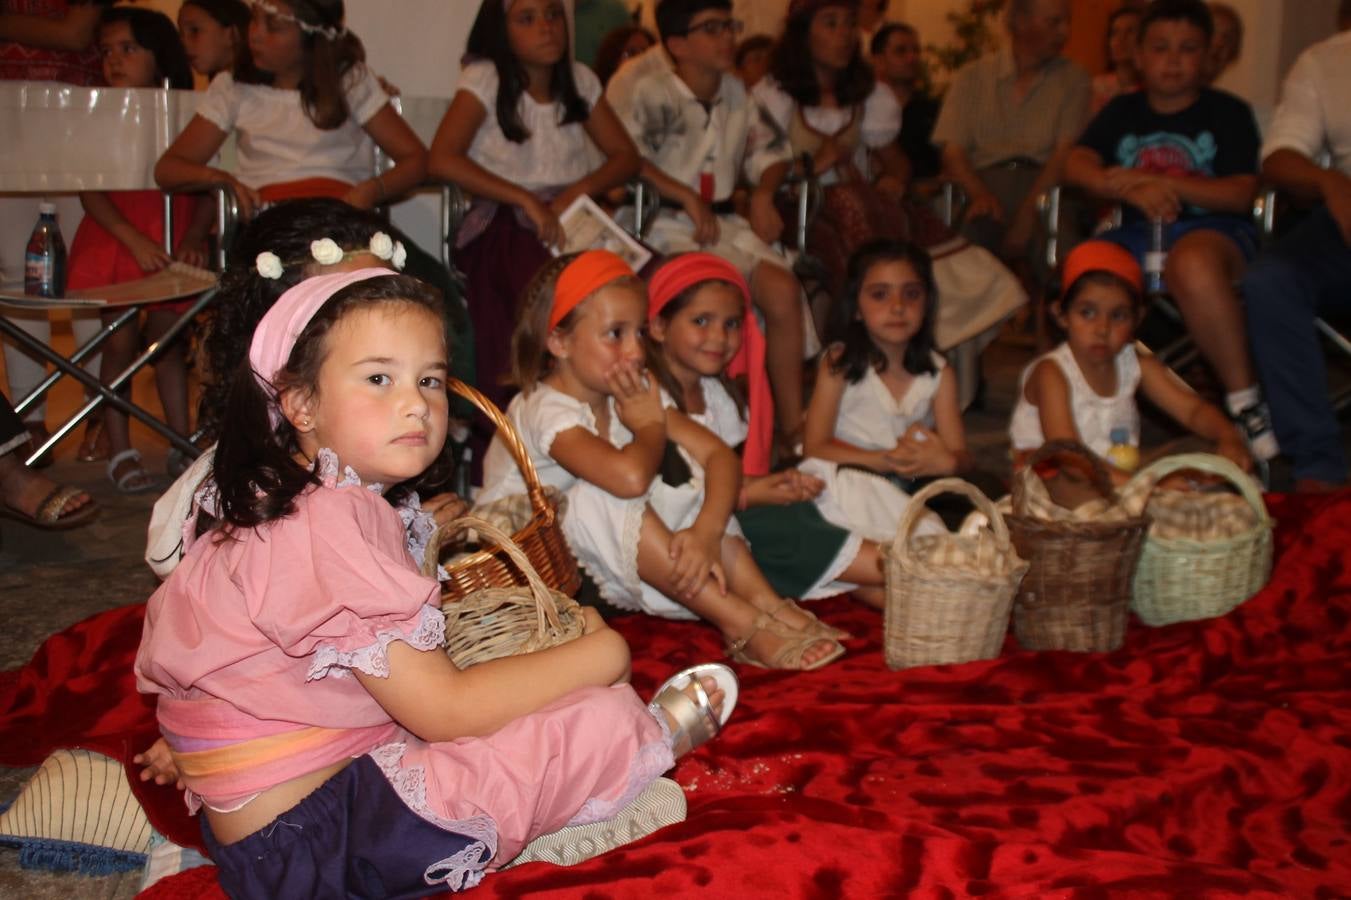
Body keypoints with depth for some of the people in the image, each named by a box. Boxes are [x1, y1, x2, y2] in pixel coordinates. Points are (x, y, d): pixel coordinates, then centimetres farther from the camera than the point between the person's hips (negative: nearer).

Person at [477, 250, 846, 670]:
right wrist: (651, 426, -21)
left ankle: (767, 602, -19)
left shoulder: (633, 396, -4)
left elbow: (721, 455, -12)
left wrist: (707, 531, -31)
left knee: (688, 476, -11)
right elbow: (630, 476, -45)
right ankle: (744, 627, -32)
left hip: (612, 564, 7)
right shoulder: (544, 409, -26)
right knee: (604, 498, -34)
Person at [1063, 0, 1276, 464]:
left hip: (1213, 229, -4)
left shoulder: (1227, 112, 9)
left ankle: (1245, 402, -28)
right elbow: (1076, 164, 3)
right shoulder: (1123, 111, 19)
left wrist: (1163, 185, -16)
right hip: (1139, 234, 4)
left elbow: (1241, 194, -4)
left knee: (1193, 264, -41)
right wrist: (1132, 190, -17)